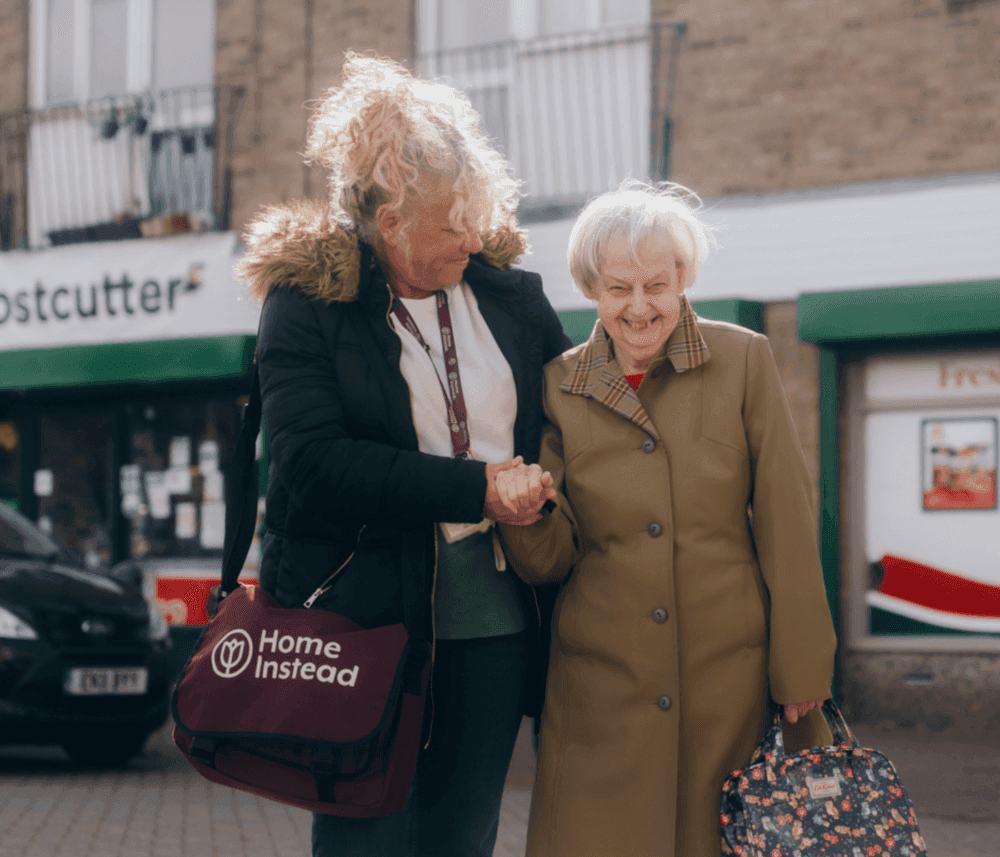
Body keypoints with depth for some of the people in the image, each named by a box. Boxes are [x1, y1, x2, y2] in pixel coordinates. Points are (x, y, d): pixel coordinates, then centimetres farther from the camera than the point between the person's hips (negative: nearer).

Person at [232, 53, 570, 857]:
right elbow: (310, 458, -15)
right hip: (362, 613, -4)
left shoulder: (510, 292, 8)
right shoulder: (307, 300, -4)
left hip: (490, 616, 4)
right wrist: (473, 488, -18)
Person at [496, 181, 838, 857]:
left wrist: (801, 671, -2)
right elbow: (550, 562, 4)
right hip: (601, 678, 1)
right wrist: (528, 514, -17)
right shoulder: (561, 385, 4)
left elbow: (787, 524, 0)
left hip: (729, 674, -1)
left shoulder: (743, 359, -1)